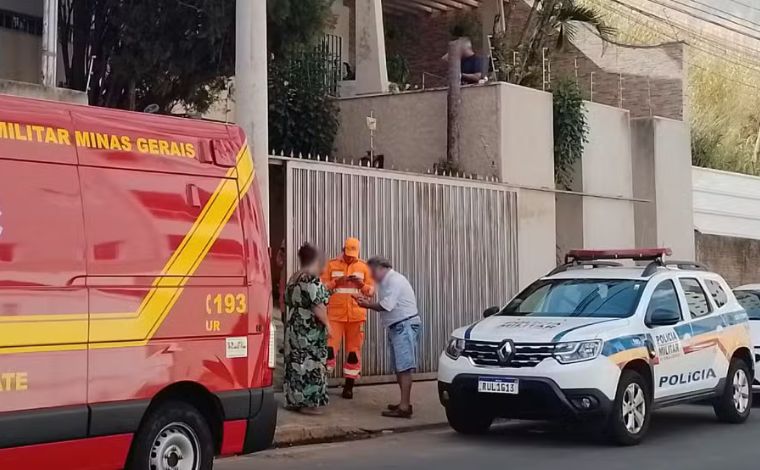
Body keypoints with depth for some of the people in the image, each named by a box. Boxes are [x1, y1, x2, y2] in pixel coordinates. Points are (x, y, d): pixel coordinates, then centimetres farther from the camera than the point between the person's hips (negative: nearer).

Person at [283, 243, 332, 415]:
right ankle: (307, 403, -3)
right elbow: (317, 305, -21)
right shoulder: (312, 280, -16)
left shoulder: (294, 278, 11)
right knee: (310, 364, -4)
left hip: (294, 327, 9)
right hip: (310, 329, -9)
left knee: (296, 362, 12)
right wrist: (327, 323, -12)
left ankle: (295, 400, 16)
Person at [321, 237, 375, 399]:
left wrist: (362, 284, -13)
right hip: (335, 314, -2)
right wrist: (336, 282, -16)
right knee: (329, 348, -10)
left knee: (354, 350, 5)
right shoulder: (332, 265, 5)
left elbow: (371, 290, 7)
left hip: (356, 315, 2)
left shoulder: (363, 267, 8)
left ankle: (349, 386, 13)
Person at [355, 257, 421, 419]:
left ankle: (404, 407, -16)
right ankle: (404, 403, 19)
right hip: (396, 327, 10)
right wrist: (370, 303, 0)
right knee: (399, 367, 12)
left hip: (405, 325, -10)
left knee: (404, 367, -13)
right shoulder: (386, 282, 18)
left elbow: (386, 306, -20)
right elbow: (386, 306, 15)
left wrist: (367, 305, -7)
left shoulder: (395, 280, -13)